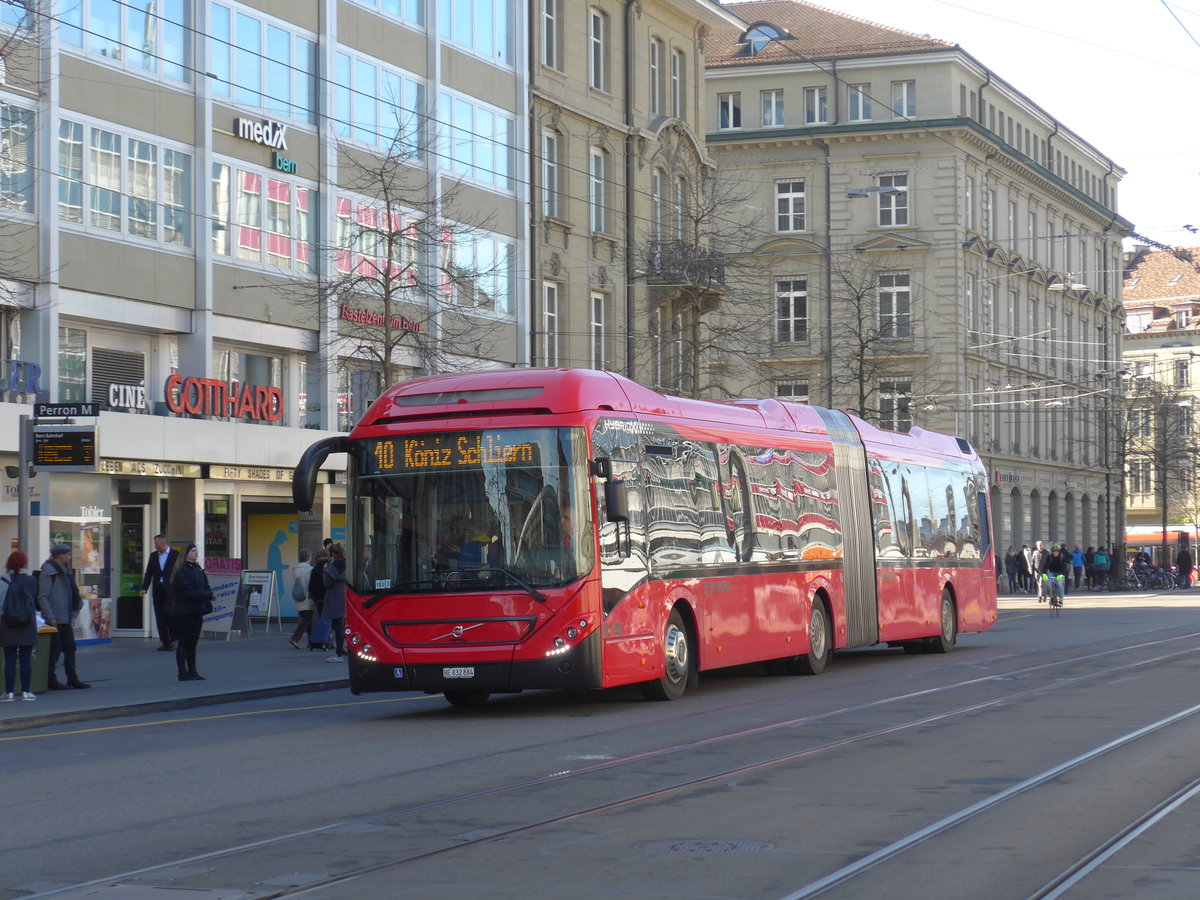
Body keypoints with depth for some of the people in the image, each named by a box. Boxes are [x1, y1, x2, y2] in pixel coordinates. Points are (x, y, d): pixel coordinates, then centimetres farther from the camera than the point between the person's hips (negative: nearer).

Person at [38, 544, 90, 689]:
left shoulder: (65, 571, 16)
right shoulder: (48, 572, -12)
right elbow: (42, 597, -17)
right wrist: (50, 618, -21)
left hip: (66, 619, 9)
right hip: (55, 620, -9)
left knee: (70, 648, 10)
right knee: (54, 650, -4)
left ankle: (72, 679, 14)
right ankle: (51, 681, 2)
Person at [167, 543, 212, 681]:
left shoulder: (198, 570, 14)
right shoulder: (181, 571, -10)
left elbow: (205, 587, 13)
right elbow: (189, 591, -18)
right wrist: (209, 595, -17)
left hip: (197, 611, 7)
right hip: (184, 611, -7)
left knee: (193, 642, 10)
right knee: (183, 643, -2)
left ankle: (192, 671, 14)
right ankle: (183, 673, 1)